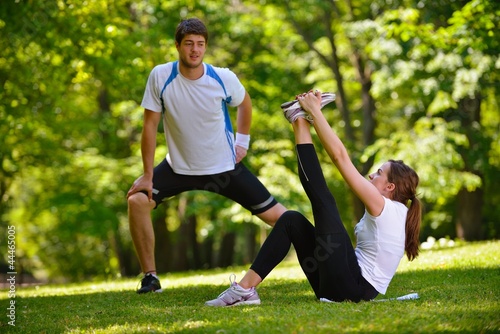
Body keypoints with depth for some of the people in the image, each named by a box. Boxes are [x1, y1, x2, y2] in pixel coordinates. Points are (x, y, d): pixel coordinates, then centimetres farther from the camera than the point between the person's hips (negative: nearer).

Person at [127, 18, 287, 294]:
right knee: (137, 201, -20)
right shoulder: (160, 77, -18)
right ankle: (150, 277, -7)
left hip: (225, 167, 0)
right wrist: (147, 176, -13)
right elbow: (150, 125, -12)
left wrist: (242, 141, 4)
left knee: (275, 215, -4)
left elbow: (244, 102, 8)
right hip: (179, 166, 0)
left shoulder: (224, 78, -16)